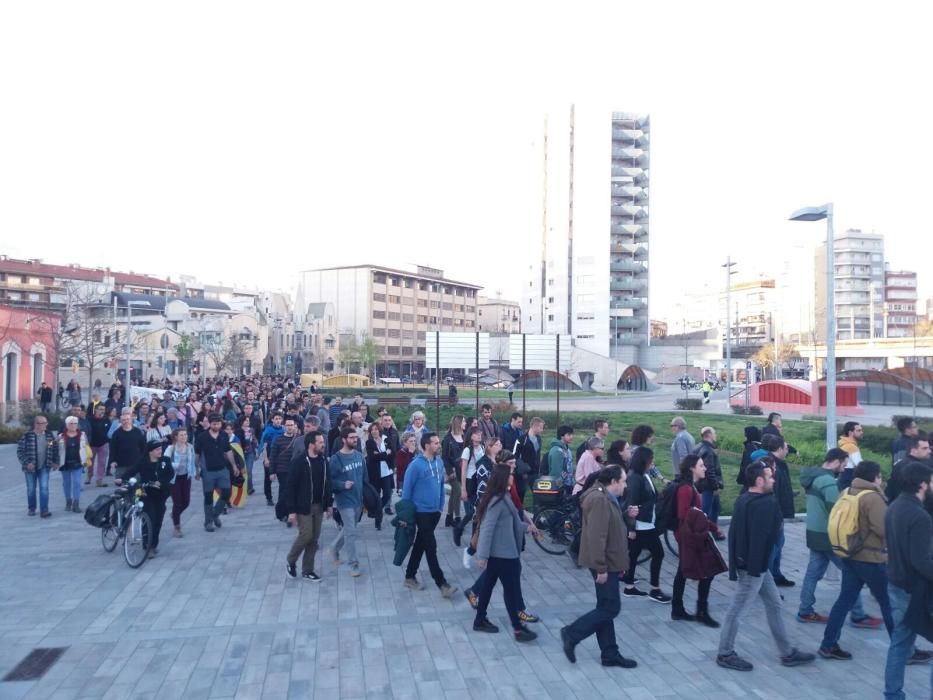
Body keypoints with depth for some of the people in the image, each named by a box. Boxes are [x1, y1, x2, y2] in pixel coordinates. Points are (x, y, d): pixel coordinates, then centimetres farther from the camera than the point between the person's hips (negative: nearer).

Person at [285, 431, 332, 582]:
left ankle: (307, 570, 19)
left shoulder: (323, 461, 4)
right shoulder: (298, 462, -15)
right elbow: (291, 487, -14)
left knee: (314, 539, 8)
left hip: (319, 506, 6)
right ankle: (290, 561, 19)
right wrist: (292, 510, -15)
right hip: (303, 507, -6)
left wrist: (329, 503, 9)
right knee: (306, 536, -7)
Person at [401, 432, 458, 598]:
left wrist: (441, 505, 12)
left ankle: (410, 577, 30)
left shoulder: (439, 462, 2)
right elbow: (407, 489, -12)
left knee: (420, 544, 16)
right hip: (422, 512, -7)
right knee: (431, 547, -4)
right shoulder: (416, 465, -18)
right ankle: (442, 584, 1)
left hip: (435, 511, 7)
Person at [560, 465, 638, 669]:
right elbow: (596, 536, -26)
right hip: (605, 564, -10)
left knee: (606, 608, 14)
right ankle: (571, 634, 4)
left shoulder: (608, 498, 13)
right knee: (610, 608, -4)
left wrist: (619, 564, 21)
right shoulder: (599, 500, -21)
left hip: (609, 563, 10)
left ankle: (610, 654, 23)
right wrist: (600, 567, -24)